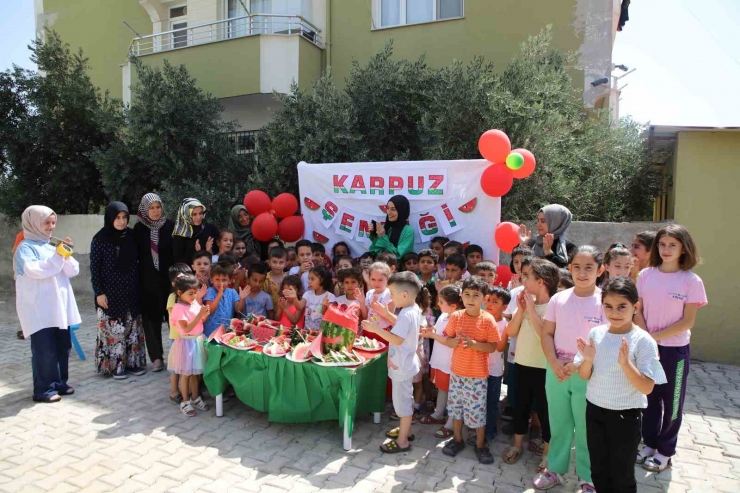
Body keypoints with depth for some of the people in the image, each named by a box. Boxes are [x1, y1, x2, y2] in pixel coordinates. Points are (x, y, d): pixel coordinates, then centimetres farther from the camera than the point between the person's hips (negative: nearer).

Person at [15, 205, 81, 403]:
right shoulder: (26, 248, -4)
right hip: (38, 310, -7)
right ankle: (43, 390, 6)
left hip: (59, 307, 7)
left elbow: (73, 271, 8)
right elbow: (35, 270, -22)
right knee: (45, 350, -5)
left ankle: (59, 383, 23)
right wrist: (58, 255, -23)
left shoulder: (51, 246, 15)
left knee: (63, 347, 11)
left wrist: (67, 255, -8)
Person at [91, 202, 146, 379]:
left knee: (133, 328, 10)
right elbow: (94, 268, -6)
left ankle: (133, 362, 21)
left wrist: (139, 286, 6)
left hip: (131, 292, 4)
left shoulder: (132, 235, 2)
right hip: (110, 293, -4)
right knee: (113, 329, 1)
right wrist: (99, 292, -10)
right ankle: (115, 365, 13)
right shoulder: (100, 239, -8)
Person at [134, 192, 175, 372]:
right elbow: (135, 254, 4)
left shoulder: (170, 226, -1)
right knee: (151, 318, 3)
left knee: (173, 316, 1)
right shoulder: (139, 228, 1)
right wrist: (138, 277, -1)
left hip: (168, 278, -1)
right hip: (147, 280, 1)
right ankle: (156, 356, 11)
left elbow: (177, 252, 0)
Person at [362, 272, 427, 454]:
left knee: (402, 401, 3)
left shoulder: (406, 315, -28)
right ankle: (406, 430, 39)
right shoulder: (414, 309, 3)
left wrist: (376, 329, -30)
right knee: (406, 399, 23)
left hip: (401, 365, -10)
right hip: (405, 363, 10)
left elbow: (397, 339, -32)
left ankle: (402, 441, 16)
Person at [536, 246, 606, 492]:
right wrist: (554, 363, -11)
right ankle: (555, 469, 33)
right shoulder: (558, 299, 0)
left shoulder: (605, 301, -9)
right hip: (556, 371, 3)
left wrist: (578, 364, -17)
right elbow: (547, 334, 3)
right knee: (558, 424, 16)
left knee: (586, 428, 9)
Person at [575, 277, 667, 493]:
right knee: (598, 471, 18)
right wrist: (588, 359, -18)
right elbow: (584, 376, 2)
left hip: (626, 416, -4)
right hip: (595, 411, 4)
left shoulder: (643, 341, -16)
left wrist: (625, 363, -30)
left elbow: (647, 388, -17)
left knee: (622, 475, 11)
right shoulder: (596, 334, -4)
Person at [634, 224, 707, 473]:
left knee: (672, 401, 10)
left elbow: (688, 321, -11)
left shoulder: (692, 281, -10)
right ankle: (650, 443, 31)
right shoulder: (645, 275, -2)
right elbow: (638, 311, 1)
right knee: (650, 397, 14)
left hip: (675, 349, -2)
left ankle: (665, 451, 26)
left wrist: (656, 336, -15)